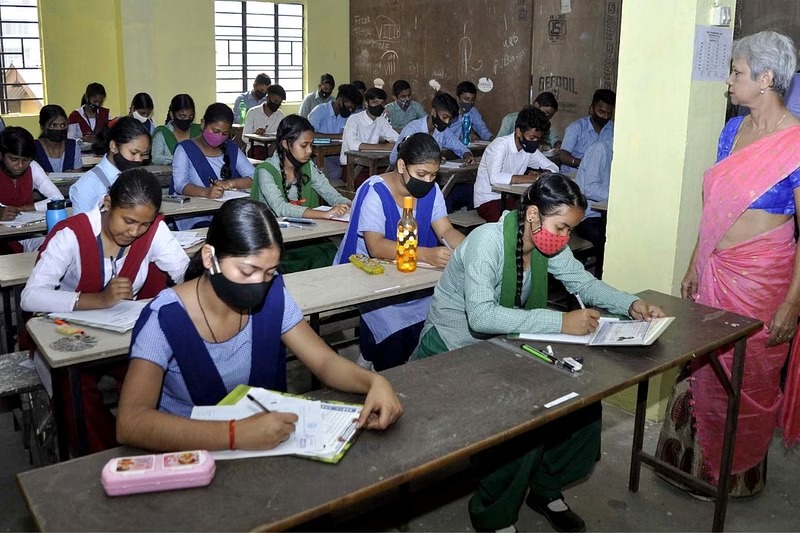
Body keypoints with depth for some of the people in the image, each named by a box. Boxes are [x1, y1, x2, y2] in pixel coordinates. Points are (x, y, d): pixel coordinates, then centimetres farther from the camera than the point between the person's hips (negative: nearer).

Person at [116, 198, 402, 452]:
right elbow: (129, 423, -30)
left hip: (264, 442, 3)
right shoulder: (164, 319, -19)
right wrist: (235, 433, -41)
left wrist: (374, 381, -23)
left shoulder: (273, 297, -7)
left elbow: (326, 362, -2)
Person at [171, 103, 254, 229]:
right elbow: (180, 184, -13)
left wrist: (230, 183, -13)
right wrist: (206, 192, -33)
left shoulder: (231, 148, 15)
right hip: (195, 217, -4)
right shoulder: (185, 149, 2)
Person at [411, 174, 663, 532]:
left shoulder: (549, 243, -5)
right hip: (452, 354, -7)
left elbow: (583, 281, 6)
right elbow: (480, 315, -38)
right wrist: (560, 322, -40)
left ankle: (546, 488, 14)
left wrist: (630, 304, -11)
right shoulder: (489, 241, -27)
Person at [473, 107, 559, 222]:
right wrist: (532, 178, -32)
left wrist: (540, 174, -16)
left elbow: (553, 168, 8)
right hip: (487, 201, -7)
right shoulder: (500, 145, -20)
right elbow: (495, 178, -36)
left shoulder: (530, 147, 2)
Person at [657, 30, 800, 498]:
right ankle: (695, 461, 35)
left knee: (746, 381, 10)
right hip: (715, 271, 6)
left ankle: (738, 475, 33)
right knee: (702, 370, 15)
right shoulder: (733, 130, 6)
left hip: (761, 279, -6)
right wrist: (695, 265, 13)